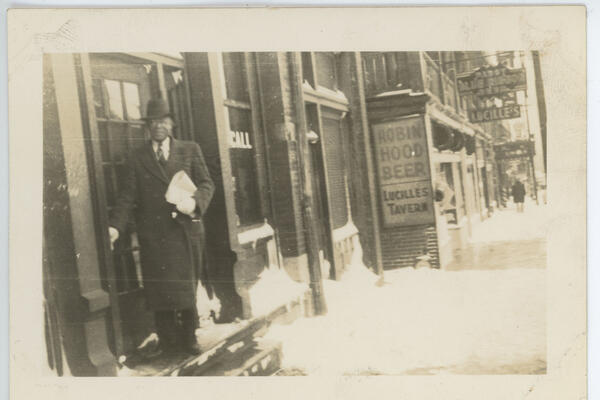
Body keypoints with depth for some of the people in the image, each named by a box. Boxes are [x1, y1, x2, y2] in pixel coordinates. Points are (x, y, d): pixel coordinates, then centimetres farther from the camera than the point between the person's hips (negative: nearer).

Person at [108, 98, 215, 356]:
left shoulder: (190, 150, 10)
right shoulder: (137, 158, 9)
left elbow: (206, 184, 5)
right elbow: (128, 196, 2)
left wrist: (195, 201, -17)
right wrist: (115, 226, -12)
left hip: (186, 231, 0)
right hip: (154, 234, 0)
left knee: (187, 289, 7)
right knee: (160, 291, 2)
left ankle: (189, 339, 20)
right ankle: (167, 342, 14)